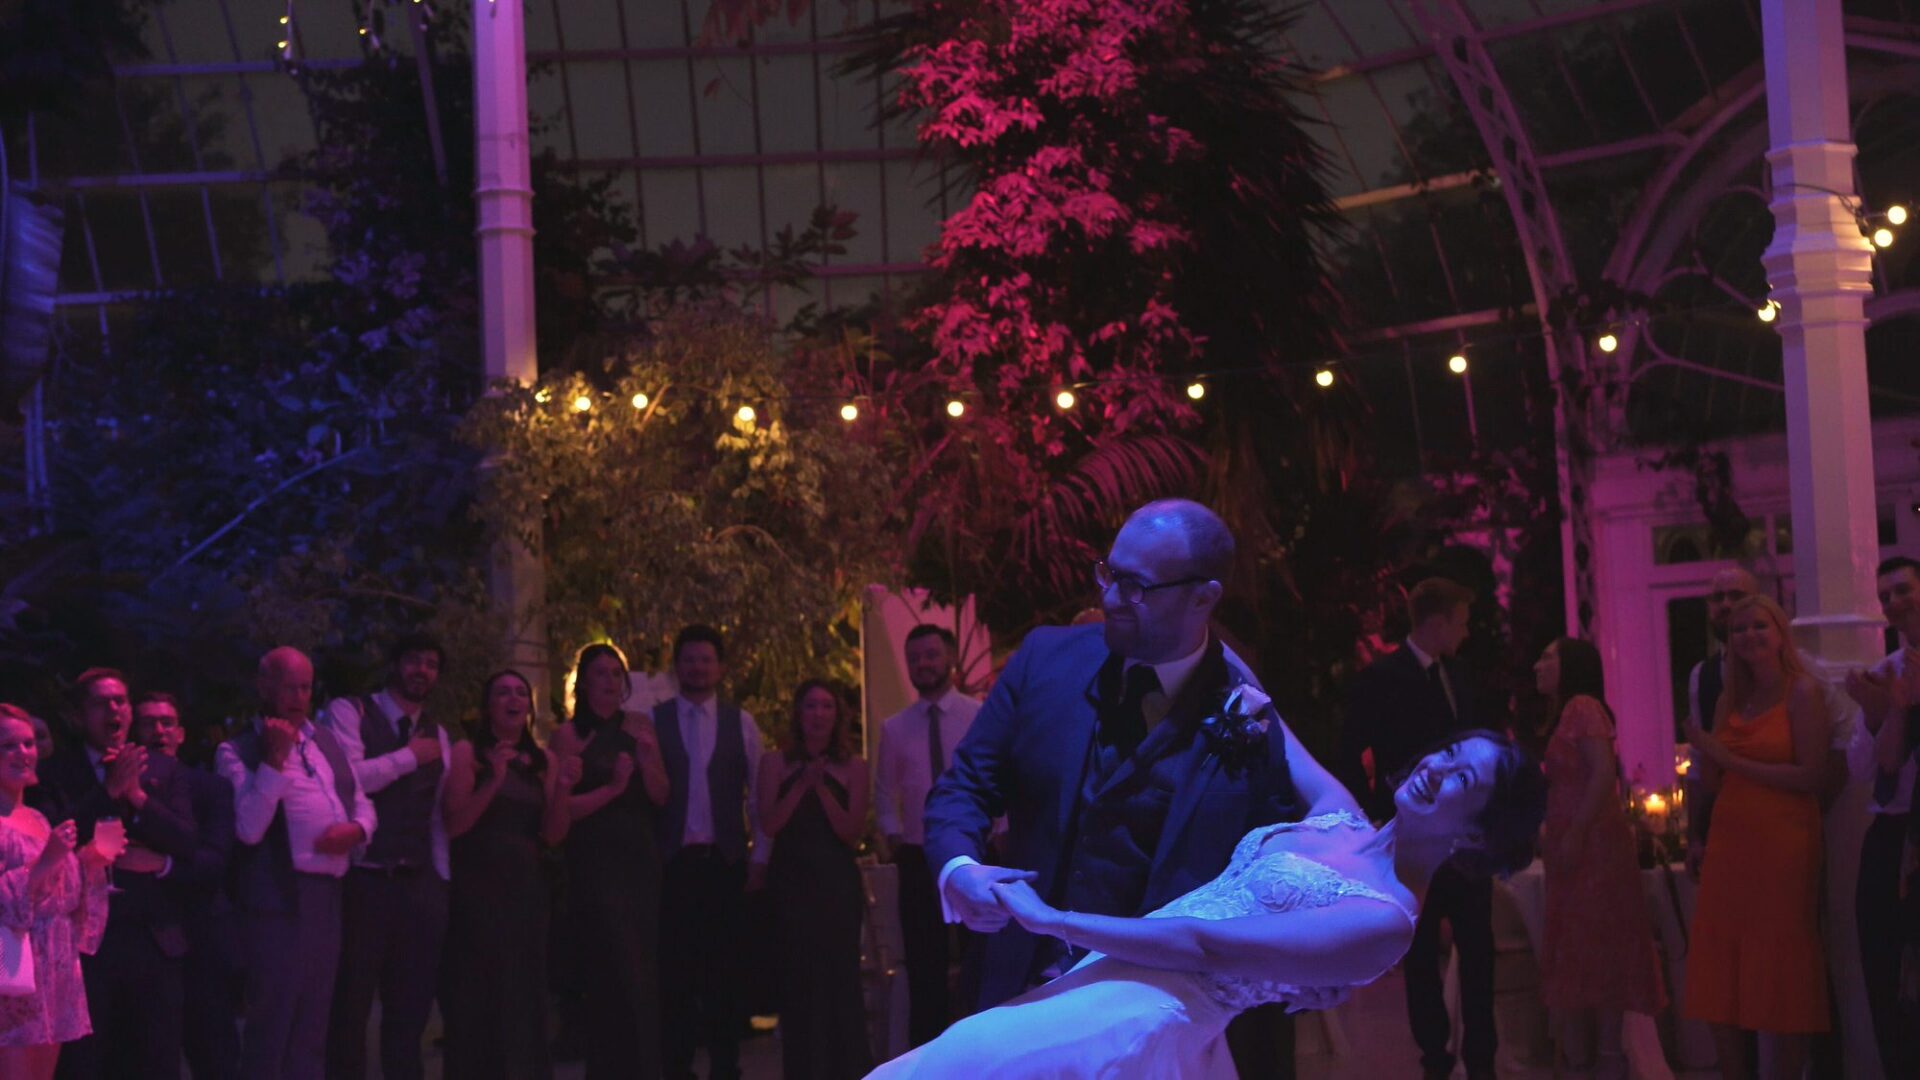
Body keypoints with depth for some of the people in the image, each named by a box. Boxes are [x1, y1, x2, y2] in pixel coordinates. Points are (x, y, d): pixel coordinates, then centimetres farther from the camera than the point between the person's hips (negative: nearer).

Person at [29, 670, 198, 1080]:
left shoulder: (163, 770, 10)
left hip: (155, 939, 2)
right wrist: (107, 791, -16)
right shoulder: (55, 774, 2)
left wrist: (137, 795, -10)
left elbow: (188, 843, 2)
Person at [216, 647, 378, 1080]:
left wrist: (357, 828, -3)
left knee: (312, 1025, 14)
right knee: (271, 1022, -1)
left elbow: (361, 802, 20)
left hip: (328, 894, 7)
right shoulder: (237, 751, -6)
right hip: (278, 899, -7)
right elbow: (248, 829, -17)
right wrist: (274, 759, -22)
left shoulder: (325, 739, 15)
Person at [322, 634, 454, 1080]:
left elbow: (440, 815, 15)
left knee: (411, 1009, 11)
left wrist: (441, 879, 8)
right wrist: (409, 756, -9)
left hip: (419, 885, 5)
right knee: (349, 1007, 2)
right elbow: (345, 779, -18)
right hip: (361, 880, -5)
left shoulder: (438, 735, 16)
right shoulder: (349, 712, -1)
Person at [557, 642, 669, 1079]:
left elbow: (661, 796, 7)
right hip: (594, 863, -4)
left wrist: (647, 758, -9)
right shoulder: (569, 735, -2)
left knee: (643, 969, 5)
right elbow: (562, 807, -8)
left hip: (640, 861, 4)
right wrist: (612, 788, -16)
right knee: (613, 970, -7)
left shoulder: (639, 728, 10)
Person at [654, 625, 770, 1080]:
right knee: (676, 967, 1)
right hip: (671, 861, -1)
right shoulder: (653, 721, 3)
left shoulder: (741, 723, 7)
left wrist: (760, 855, 3)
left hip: (725, 861, 1)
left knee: (725, 967, 2)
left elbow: (759, 793, 8)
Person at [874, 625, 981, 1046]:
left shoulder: (981, 717, -2)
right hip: (919, 859, 2)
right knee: (925, 968, 7)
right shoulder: (894, 728, 6)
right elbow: (885, 795, 13)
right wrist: (892, 834, -1)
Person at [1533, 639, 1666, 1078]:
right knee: (1589, 948, 10)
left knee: (1596, 946, -5)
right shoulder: (1568, 711, 17)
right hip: (1576, 845, 10)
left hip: (1590, 844, -10)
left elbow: (1605, 772, -22)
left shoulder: (1583, 706, -12)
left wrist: (1575, 836, -23)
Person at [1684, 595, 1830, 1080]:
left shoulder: (1801, 693, -5)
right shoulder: (1730, 700, 12)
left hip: (1783, 844, -6)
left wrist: (1733, 761, -12)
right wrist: (1704, 751, -8)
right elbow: (1715, 782, 12)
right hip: (1729, 842, 6)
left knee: (1782, 971, 2)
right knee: (1720, 971, 6)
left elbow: (1812, 777, -14)